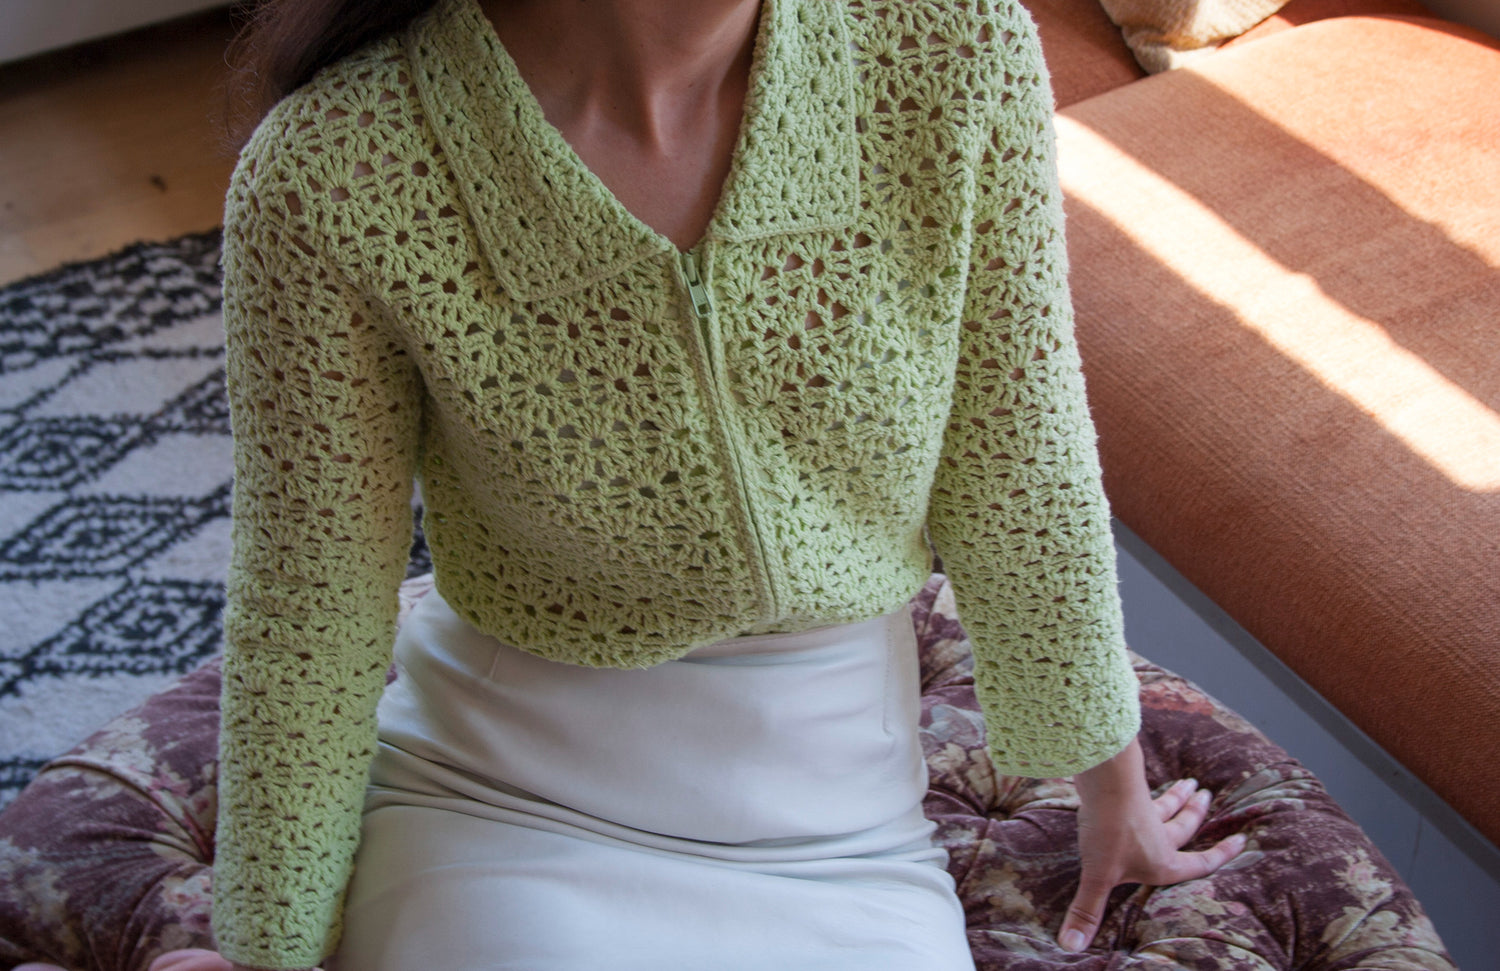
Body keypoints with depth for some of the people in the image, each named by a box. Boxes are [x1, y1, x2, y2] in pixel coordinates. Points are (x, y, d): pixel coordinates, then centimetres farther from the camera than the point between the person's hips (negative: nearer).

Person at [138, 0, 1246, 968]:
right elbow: (310, 616, -9)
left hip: (841, 842, 3)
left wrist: (1108, 776, 12)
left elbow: (1020, 469, -2)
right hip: (504, 817, -2)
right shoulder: (333, 173, -21)